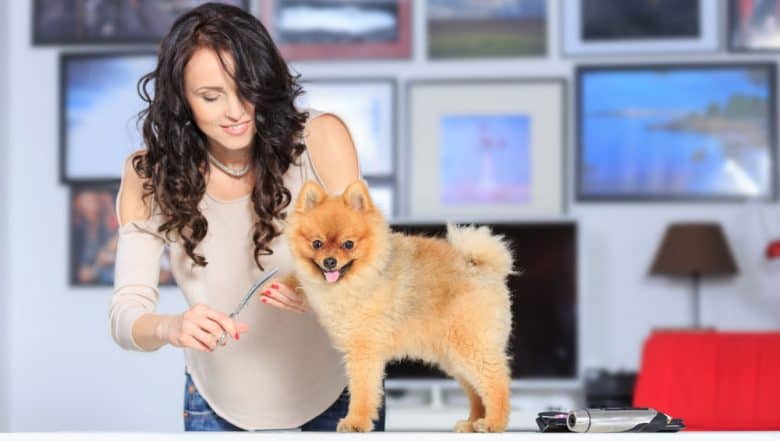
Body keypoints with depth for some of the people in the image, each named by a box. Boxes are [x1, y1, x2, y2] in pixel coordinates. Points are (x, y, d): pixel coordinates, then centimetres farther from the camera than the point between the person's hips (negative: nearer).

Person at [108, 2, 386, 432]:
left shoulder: (321, 138, -17)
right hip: (221, 404, 1)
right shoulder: (150, 175, -14)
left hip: (337, 389, 0)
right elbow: (125, 313, -20)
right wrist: (171, 328, -42)